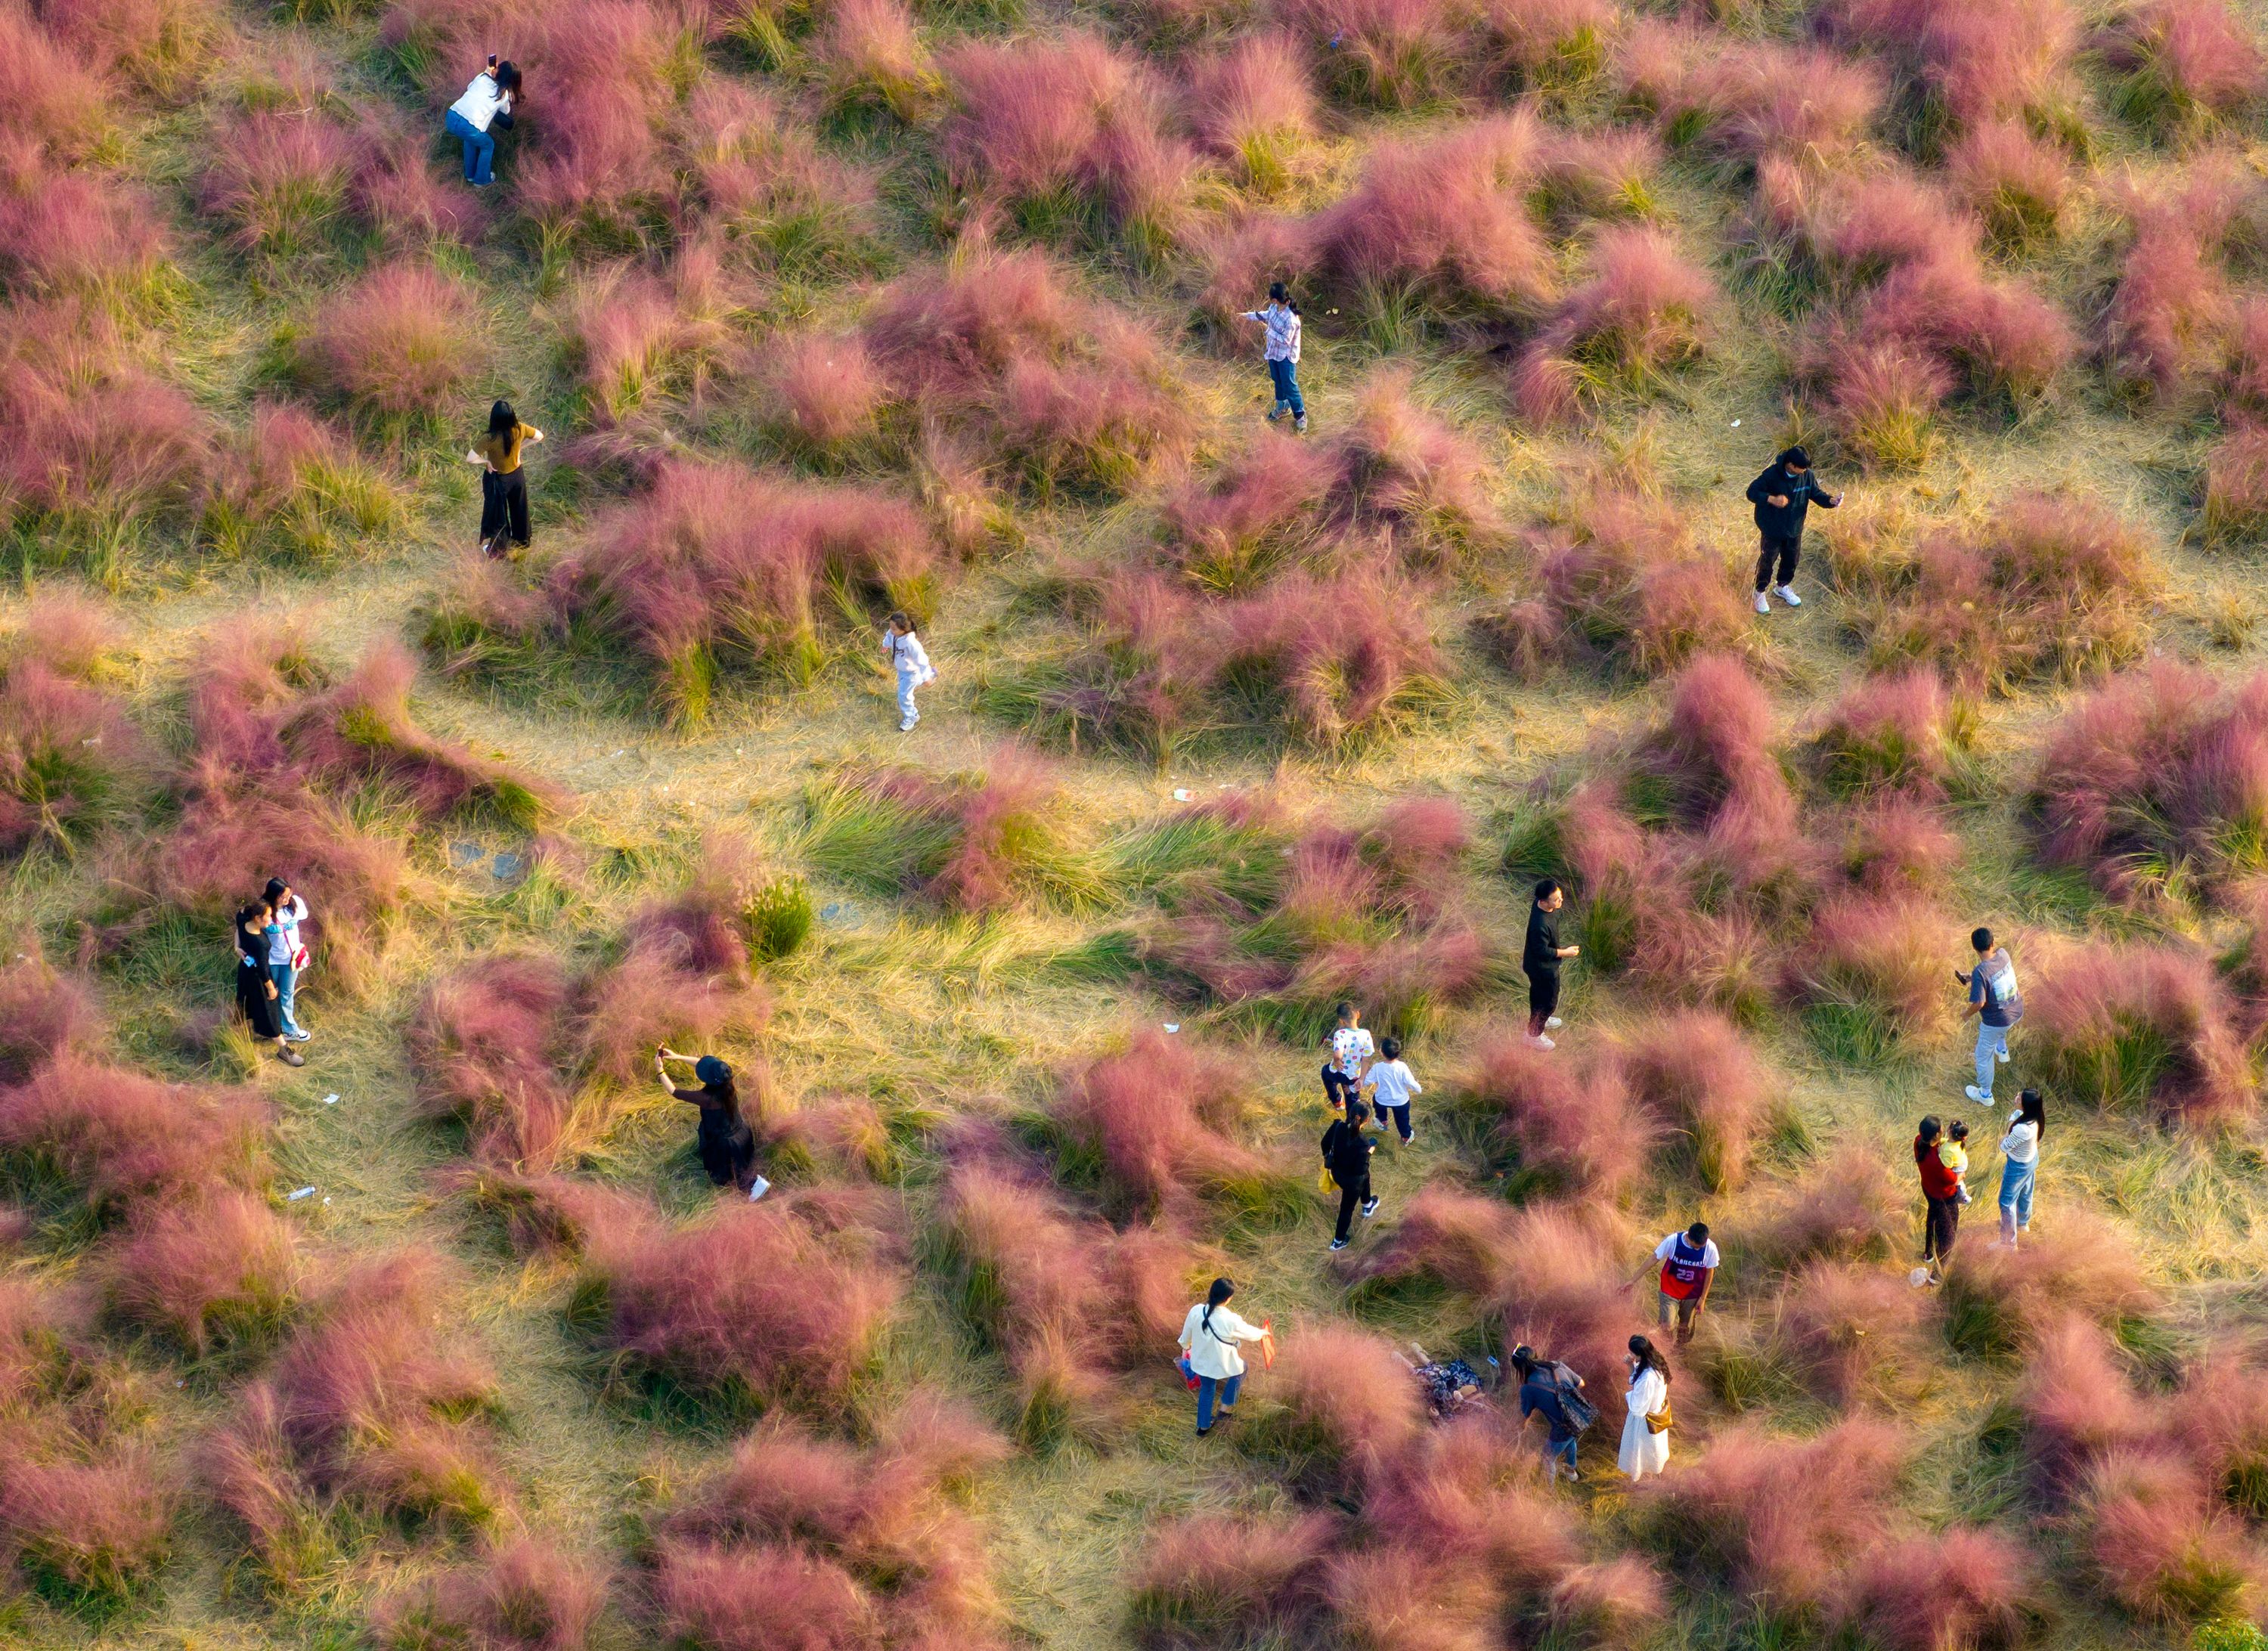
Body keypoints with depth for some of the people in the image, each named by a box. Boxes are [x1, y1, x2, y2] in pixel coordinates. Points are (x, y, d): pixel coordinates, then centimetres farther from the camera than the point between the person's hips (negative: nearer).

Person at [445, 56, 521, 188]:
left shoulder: (482, 78, 12)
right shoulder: (504, 94, 4)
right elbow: (506, 112, 26)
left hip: (451, 118, 5)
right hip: (468, 127, -5)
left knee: (470, 139, 37)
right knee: (488, 146, 26)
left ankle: (470, 175, 48)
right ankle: (482, 180, 37)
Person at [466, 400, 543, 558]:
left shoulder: (490, 439, -35)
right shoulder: (520, 430, -23)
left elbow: (469, 459, -37)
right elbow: (539, 436, -5)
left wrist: (486, 461, -19)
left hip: (497, 479, -4)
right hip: (517, 475, 4)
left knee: (497, 513, 20)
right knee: (519, 509, 28)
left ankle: (496, 549, 40)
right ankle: (521, 541, 51)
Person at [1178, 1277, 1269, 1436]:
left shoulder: (1196, 1311, -21)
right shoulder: (1231, 1321, -31)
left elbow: (1187, 1333, -2)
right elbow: (1249, 1333, -10)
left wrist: (1186, 1347, 22)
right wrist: (1262, 1333, 14)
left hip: (1201, 1362, 4)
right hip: (1222, 1364, -4)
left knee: (1207, 1389, 30)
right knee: (1239, 1369, 31)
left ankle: (1203, 1426, 45)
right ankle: (1226, 1409, 38)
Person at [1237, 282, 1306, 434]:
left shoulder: (1291, 319, -37)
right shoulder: (1274, 308, -12)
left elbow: (1285, 341, -29)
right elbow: (1267, 315, 12)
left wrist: (1268, 330, -24)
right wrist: (1248, 315, 18)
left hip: (1286, 357, -8)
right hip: (1274, 352, 8)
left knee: (1289, 386, 3)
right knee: (1277, 381, 26)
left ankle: (1300, 416, 19)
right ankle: (1282, 407, 48)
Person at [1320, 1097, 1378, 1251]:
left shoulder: (1337, 1126, -24)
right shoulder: (1362, 1143, -39)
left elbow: (1325, 1143, -5)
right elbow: (1361, 1169, -29)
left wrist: (1326, 1156, 17)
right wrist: (1369, 1153, -13)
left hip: (1337, 1172, 6)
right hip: (1352, 1180, -6)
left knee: (1365, 1178, 39)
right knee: (1347, 1209, 20)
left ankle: (1367, 1207, 66)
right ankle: (1338, 1242, 42)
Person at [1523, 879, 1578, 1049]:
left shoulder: (1540, 906, -15)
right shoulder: (1540, 925, -42)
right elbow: (1542, 951, -30)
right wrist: (1565, 953, -21)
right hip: (1543, 968, -8)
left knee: (1538, 993, 32)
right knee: (1548, 1002, 13)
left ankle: (1539, 1020, 57)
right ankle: (1534, 1035, 33)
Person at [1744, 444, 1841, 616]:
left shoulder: (1807, 476, -13)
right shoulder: (1772, 475, -27)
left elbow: (1816, 493, 0)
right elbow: (1752, 492, -22)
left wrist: (1830, 500, -22)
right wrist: (1772, 500, -39)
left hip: (1795, 529, 5)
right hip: (1772, 529, -5)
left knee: (1792, 559, 21)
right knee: (1767, 560, 11)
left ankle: (1782, 586, 48)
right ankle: (1760, 592, 34)